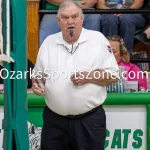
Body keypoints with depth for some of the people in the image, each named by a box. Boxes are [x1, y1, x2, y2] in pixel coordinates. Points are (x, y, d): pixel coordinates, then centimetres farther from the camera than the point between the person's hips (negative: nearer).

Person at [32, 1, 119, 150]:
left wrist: (89, 76, -16)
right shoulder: (48, 42, 9)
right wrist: (36, 83, -5)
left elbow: (113, 75, -1)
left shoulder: (98, 39, 0)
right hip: (54, 120, 3)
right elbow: (38, 74, 17)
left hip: (90, 120, -2)